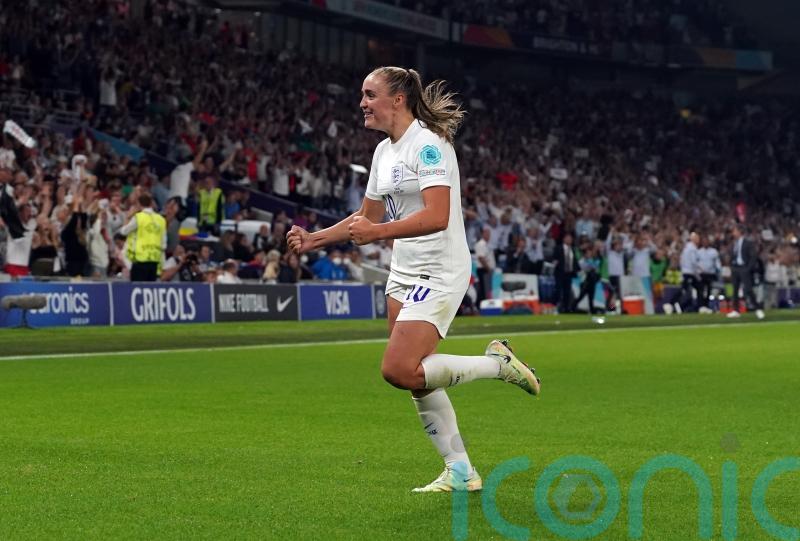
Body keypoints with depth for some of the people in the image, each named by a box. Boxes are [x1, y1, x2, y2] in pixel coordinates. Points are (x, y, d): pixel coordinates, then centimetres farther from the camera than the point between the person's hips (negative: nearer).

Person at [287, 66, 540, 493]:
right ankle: (460, 471, 15)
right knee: (417, 377, 6)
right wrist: (313, 239, 15)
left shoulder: (428, 144, -15)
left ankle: (496, 363, -2)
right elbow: (367, 217, 23)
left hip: (440, 273, -9)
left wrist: (379, 232, -30)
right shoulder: (384, 151, 13)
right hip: (404, 274, 9)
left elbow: (437, 216, -27)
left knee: (399, 371, -19)